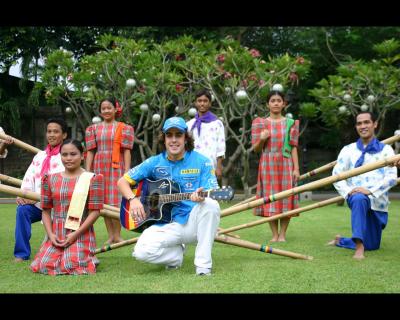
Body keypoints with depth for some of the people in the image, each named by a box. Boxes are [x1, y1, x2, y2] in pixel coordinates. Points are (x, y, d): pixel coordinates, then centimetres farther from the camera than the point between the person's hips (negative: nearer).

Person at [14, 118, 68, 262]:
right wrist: (24, 194, -12)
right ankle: (22, 253, -18)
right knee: (22, 210, -23)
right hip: (37, 203, 4)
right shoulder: (40, 156, 17)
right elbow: (29, 177, 8)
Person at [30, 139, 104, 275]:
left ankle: (88, 258, 16)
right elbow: (46, 210, 9)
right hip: (56, 234, 3)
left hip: (81, 234, -3)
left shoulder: (92, 179, -1)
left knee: (73, 267, -19)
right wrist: (50, 234, -6)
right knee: (45, 267, -14)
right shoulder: (50, 179, 10)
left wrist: (75, 234, -13)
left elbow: (95, 211, -6)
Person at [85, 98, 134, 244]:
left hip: (116, 166, -3)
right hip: (99, 167, 3)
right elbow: (90, 151, 8)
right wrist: (87, 171, 2)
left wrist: (127, 171, -7)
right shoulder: (93, 129, 12)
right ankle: (110, 235, 11)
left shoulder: (124, 128, 5)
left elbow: (126, 151, 0)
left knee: (116, 202, -7)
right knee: (104, 202, 4)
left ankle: (117, 235, 1)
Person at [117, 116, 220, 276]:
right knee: (142, 251, -26)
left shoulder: (202, 162, -1)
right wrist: (133, 199, -12)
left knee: (211, 205, -33)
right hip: (167, 225, 1)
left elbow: (212, 196, -9)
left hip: (193, 222, -1)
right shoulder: (154, 163, 4)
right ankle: (178, 254, 9)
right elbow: (122, 181, 8)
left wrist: (201, 197, -33)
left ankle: (203, 264, -20)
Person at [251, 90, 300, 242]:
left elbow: (294, 147, 4)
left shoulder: (290, 123, 6)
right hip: (268, 165, 0)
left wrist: (296, 168, -4)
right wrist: (262, 139, -15)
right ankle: (274, 234, 9)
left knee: (286, 199, -2)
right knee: (270, 198, 0)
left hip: (286, 164, 0)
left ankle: (282, 234, 8)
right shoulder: (260, 123, 5)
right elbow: (256, 148, 5)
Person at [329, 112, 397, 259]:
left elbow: (392, 177, -6)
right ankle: (359, 247, -35)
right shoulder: (348, 150, 8)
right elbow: (336, 174, 1)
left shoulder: (385, 150, 5)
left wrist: (370, 191, -20)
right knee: (359, 199, -41)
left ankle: (340, 241, 35)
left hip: (378, 202, 2)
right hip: (356, 198, -2)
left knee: (372, 245, 8)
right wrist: (348, 191, -17)